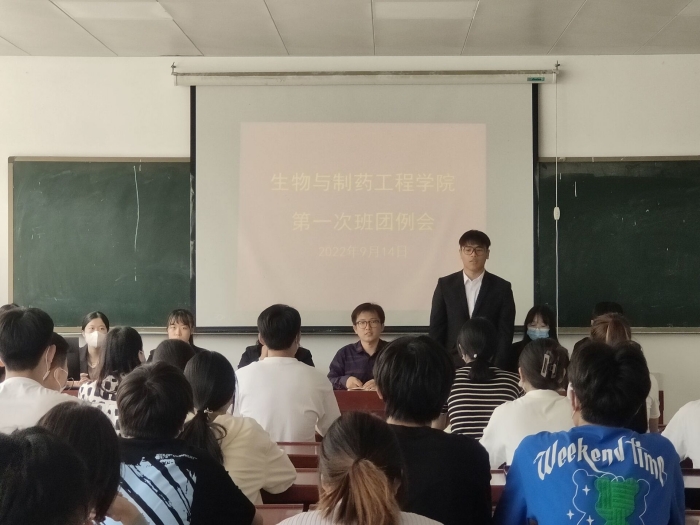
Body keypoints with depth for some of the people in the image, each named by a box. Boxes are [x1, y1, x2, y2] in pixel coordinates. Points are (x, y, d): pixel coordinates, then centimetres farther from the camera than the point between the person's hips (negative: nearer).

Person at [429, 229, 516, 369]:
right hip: (452, 363, 1)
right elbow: (436, 329, 5)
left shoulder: (502, 287, 2)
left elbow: (506, 332, -1)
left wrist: (498, 366, -10)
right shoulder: (445, 285, 5)